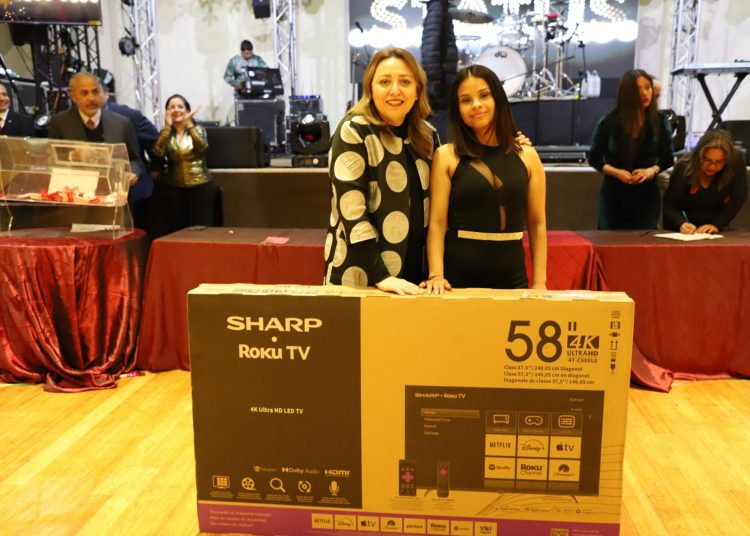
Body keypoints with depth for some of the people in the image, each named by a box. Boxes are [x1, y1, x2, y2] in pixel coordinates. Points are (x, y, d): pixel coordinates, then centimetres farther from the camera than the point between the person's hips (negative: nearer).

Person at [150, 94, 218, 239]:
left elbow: (201, 147, -17)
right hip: (173, 187, 1)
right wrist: (167, 127, -19)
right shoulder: (166, 133, 8)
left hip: (200, 186, -1)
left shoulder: (198, 129, 4)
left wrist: (189, 124, -25)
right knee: (171, 228, -6)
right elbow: (158, 152, -11)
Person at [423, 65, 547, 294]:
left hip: (513, 278, 2)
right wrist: (436, 274, -19)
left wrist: (539, 281, 0)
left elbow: (537, 223, 5)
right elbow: (437, 223, -8)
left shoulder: (527, 156, 4)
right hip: (458, 278, -2)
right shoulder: (446, 156, -3)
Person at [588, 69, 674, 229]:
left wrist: (651, 171, -12)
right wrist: (616, 172, -14)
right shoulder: (609, 121, -6)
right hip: (613, 195, -1)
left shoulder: (660, 122, -1)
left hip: (647, 196, 1)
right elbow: (594, 158, 2)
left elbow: (667, 159, 8)